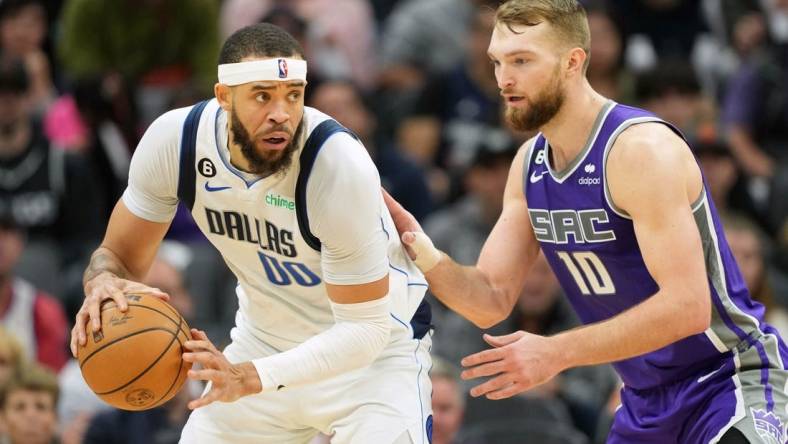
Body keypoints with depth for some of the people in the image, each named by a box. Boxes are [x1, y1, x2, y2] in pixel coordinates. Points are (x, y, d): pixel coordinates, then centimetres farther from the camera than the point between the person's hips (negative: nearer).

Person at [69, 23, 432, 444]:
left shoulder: (341, 164, -32)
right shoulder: (174, 139, -19)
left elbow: (364, 329, -29)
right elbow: (118, 255, -5)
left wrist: (250, 377, -40)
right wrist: (104, 284, -31)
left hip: (375, 345, -4)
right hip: (265, 338, 4)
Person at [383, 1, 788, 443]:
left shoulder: (642, 149, -22)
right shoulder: (530, 164, 4)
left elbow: (687, 306, -29)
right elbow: (492, 301, 5)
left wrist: (557, 352, -31)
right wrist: (423, 252, -15)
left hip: (732, 378, -8)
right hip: (647, 399, 8)